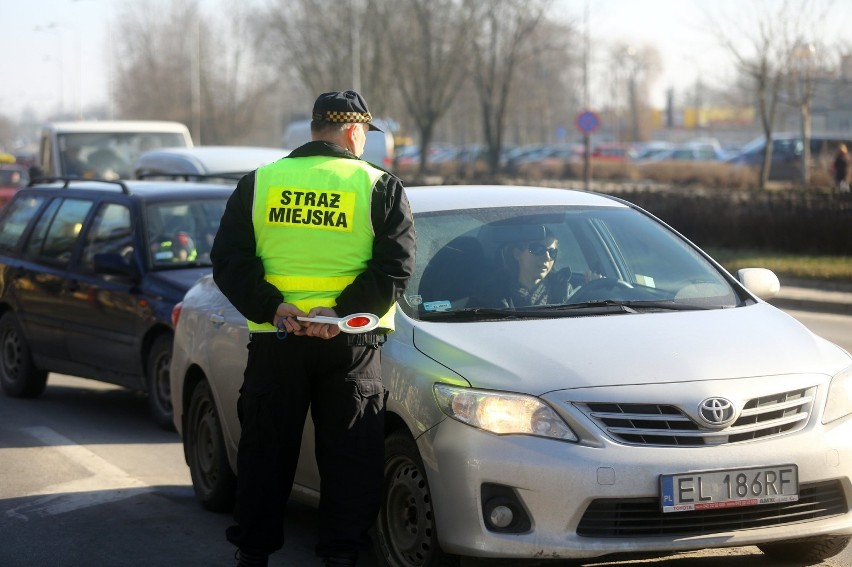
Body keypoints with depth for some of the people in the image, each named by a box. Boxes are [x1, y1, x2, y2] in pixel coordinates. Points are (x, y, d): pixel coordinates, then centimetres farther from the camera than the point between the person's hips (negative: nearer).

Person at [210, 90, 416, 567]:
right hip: (351, 349, -2)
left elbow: (229, 262, -1)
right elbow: (395, 269, -10)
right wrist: (341, 312, -14)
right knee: (350, 456, 6)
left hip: (274, 341, 2)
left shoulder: (258, 183, 6)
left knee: (265, 453, 11)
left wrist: (272, 307, -8)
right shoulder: (381, 188, -1)